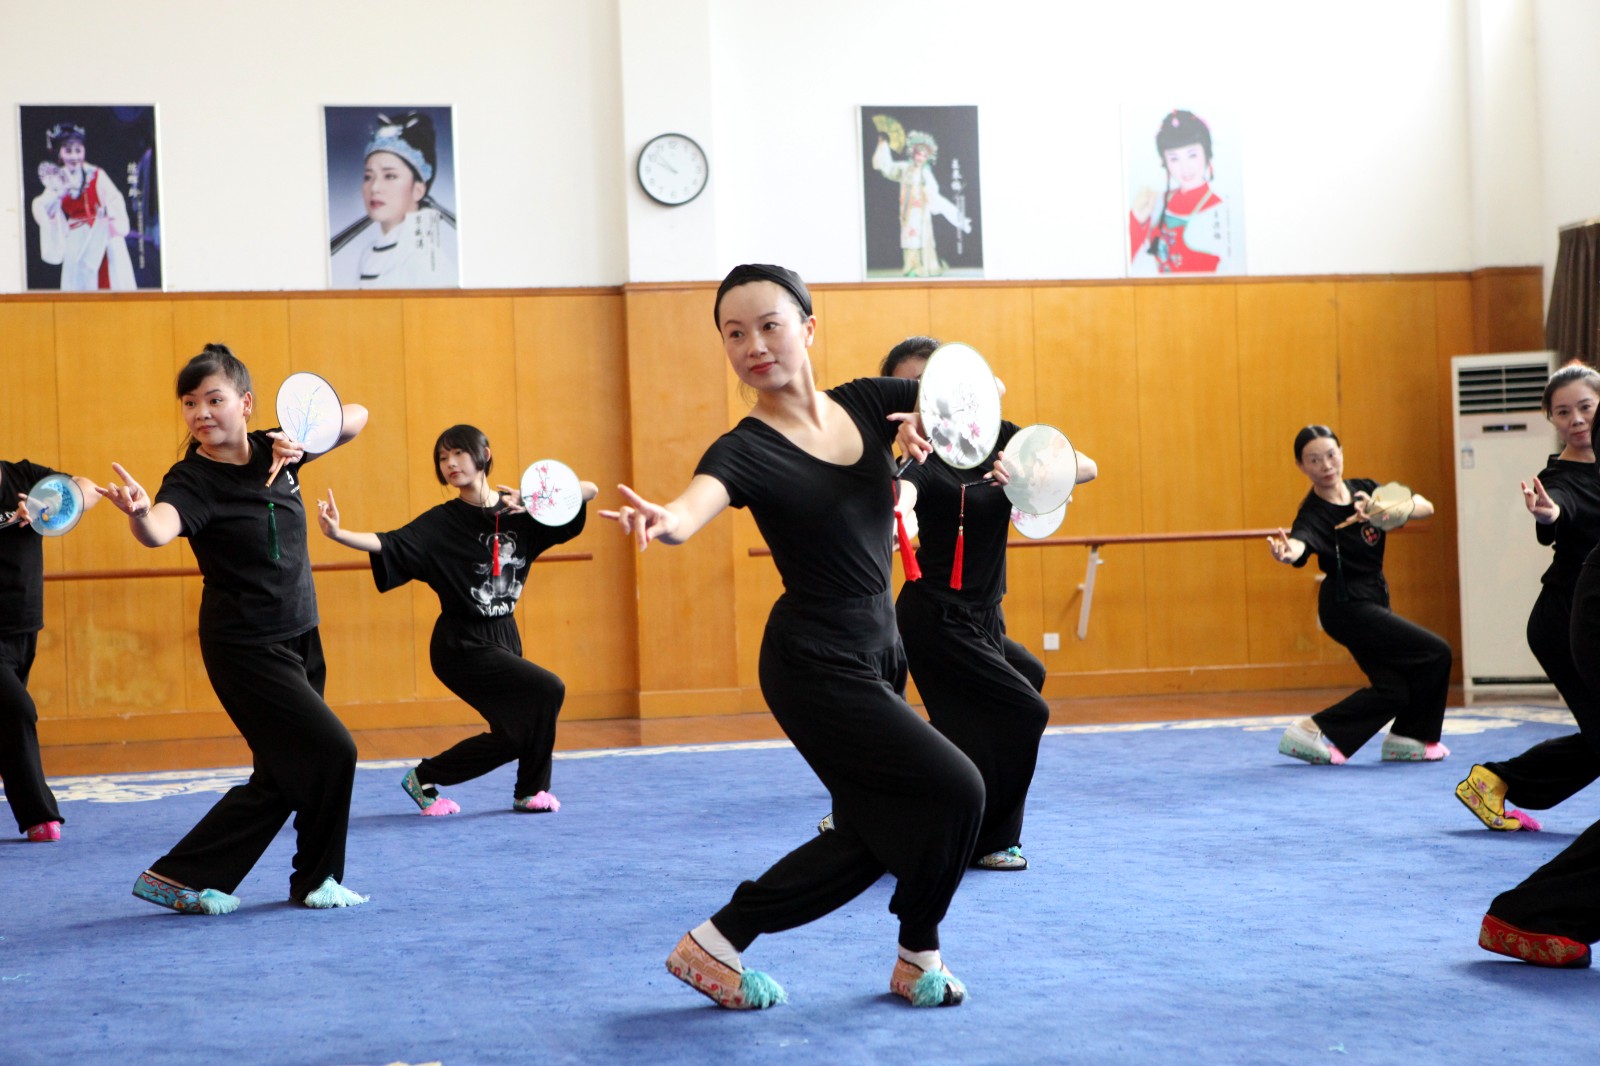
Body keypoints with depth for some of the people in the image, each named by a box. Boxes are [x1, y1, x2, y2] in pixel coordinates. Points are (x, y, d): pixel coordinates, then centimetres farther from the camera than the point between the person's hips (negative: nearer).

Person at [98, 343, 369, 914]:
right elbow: (159, 530, -39)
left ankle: (180, 877, 17)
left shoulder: (274, 451, -1)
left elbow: (356, 417, 6)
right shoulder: (191, 481, -18)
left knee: (282, 777, 9)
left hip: (298, 638, 7)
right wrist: (139, 512, -64)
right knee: (330, 751, -11)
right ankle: (316, 878, 10)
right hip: (245, 647, -7)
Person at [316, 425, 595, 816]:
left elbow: (589, 490, -3)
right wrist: (338, 534, -44)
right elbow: (388, 544, -25)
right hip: (462, 644, -6)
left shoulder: (520, 512, 0)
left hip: (504, 636, 6)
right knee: (547, 691, -17)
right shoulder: (441, 523, -11)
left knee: (513, 733, 8)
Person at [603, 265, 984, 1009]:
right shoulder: (745, 451, -17)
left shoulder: (866, 404, 0)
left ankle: (718, 943, 21)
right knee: (953, 789, -10)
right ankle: (918, 958, 13)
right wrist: (662, 521, -62)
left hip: (876, 655, 7)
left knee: (875, 834, 13)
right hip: (815, 666, -7)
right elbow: (695, 505, -38)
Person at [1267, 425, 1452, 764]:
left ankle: (1315, 732, 12)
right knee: (1436, 654, -9)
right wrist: (1287, 554, -66)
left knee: (1393, 690, 4)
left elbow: (1425, 507, -6)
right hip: (1348, 607, -8)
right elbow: (1300, 542, -42)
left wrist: (1387, 511, -26)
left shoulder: (1364, 491, 0)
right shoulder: (1314, 514, -20)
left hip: (1373, 602, 8)